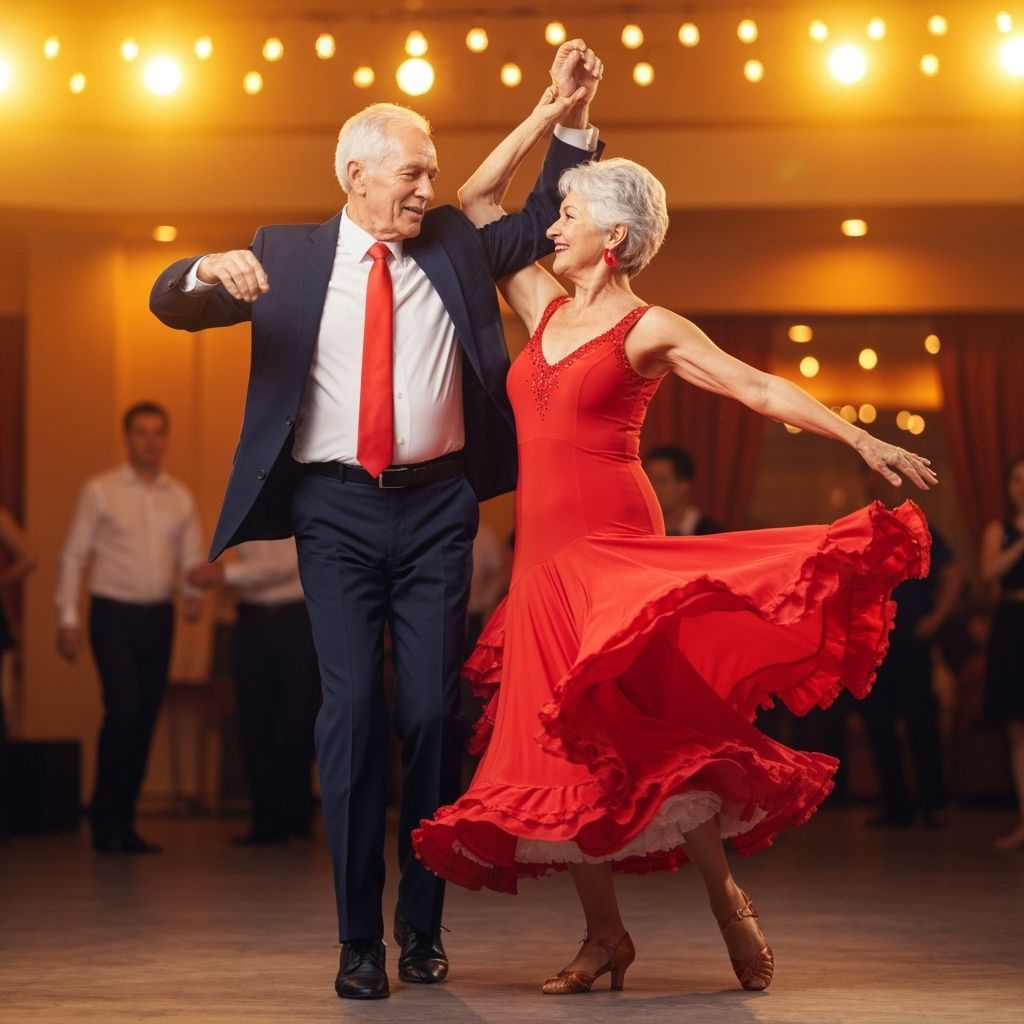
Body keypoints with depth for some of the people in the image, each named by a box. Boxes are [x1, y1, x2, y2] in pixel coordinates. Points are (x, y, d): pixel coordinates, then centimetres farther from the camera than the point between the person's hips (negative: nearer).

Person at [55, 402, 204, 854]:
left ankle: (124, 823, 12)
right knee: (122, 711, -16)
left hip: (159, 617, 4)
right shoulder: (99, 491, 0)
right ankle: (104, 820, -5)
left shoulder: (180, 498, 11)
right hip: (114, 616, -4)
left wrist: (195, 594, -8)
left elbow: (192, 559, 14)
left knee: (146, 720, 3)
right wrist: (68, 619, -6)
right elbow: (72, 557, 0)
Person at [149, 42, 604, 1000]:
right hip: (336, 509, -1)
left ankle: (422, 927, 14)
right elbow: (168, 304, 3)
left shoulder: (454, 245, 11)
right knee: (351, 712, -6)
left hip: (436, 507, 2)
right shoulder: (288, 254, 6)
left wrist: (569, 120, 7)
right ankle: (358, 939, 2)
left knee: (432, 712, 0)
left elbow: (544, 225, 21)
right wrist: (206, 270, -21)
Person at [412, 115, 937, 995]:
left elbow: (758, 387, -8)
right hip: (544, 555, 6)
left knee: (635, 734, -12)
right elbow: (477, 201, 20)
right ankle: (605, 935, 9)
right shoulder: (546, 309, 15)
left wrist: (863, 441, -17)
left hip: (612, 546, -6)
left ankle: (727, 900, 3)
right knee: (561, 745, 2)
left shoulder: (649, 330, -1)